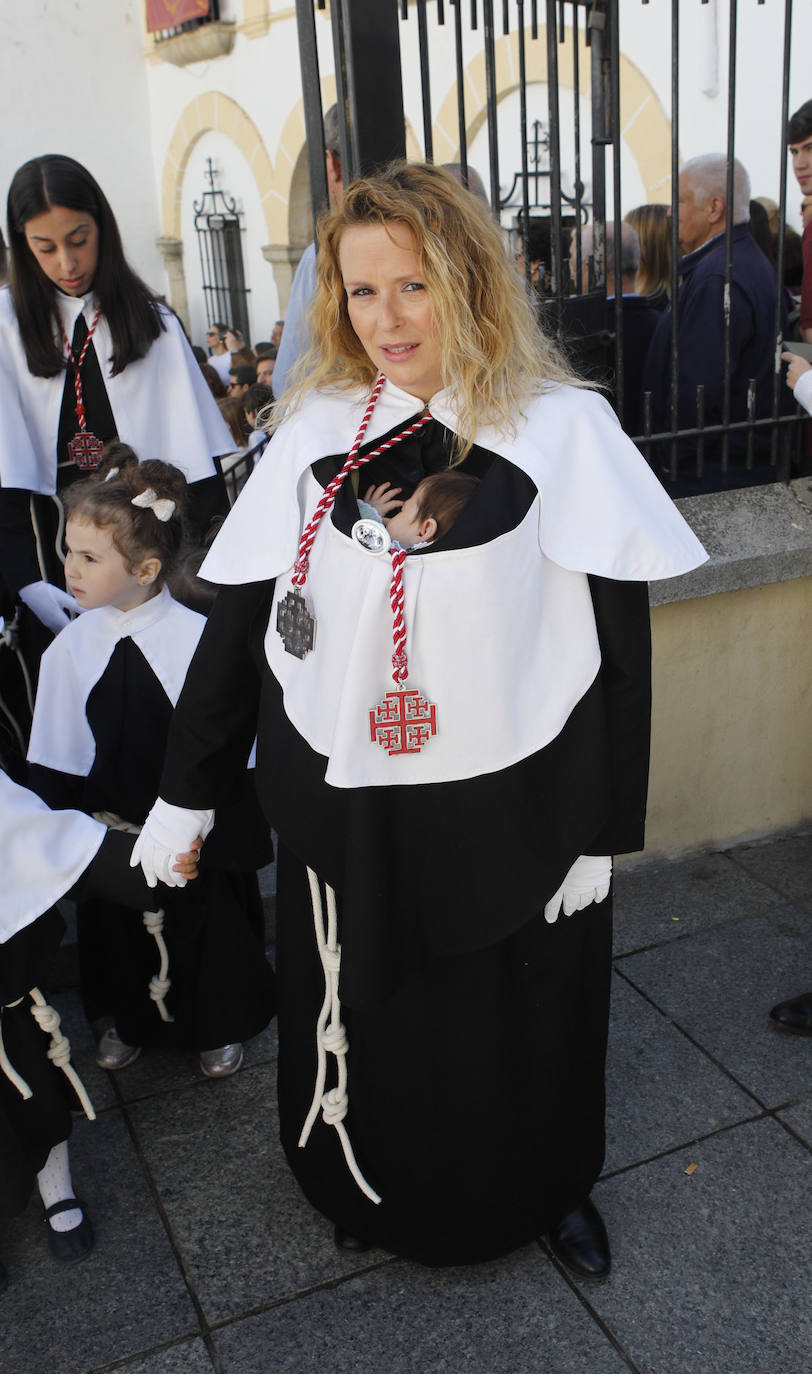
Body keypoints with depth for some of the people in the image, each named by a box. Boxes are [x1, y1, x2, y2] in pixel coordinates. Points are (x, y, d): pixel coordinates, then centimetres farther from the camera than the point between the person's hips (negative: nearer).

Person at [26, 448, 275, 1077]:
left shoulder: (197, 637, -19)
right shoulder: (72, 646, -8)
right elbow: (57, 756, 1)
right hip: (111, 825, 3)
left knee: (210, 926, 16)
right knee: (115, 929, 21)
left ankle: (219, 1027, 43)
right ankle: (125, 1020, 49)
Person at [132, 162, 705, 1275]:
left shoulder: (563, 429, -9)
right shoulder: (317, 432, 1)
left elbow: (618, 641, -7)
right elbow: (241, 619, 4)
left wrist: (601, 835, -7)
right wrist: (184, 793, 6)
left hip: (508, 815, -2)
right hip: (343, 817, 3)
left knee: (516, 1032, 16)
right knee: (368, 1029, 18)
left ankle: (551, 1186, 47)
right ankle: (375, 1187, 49)